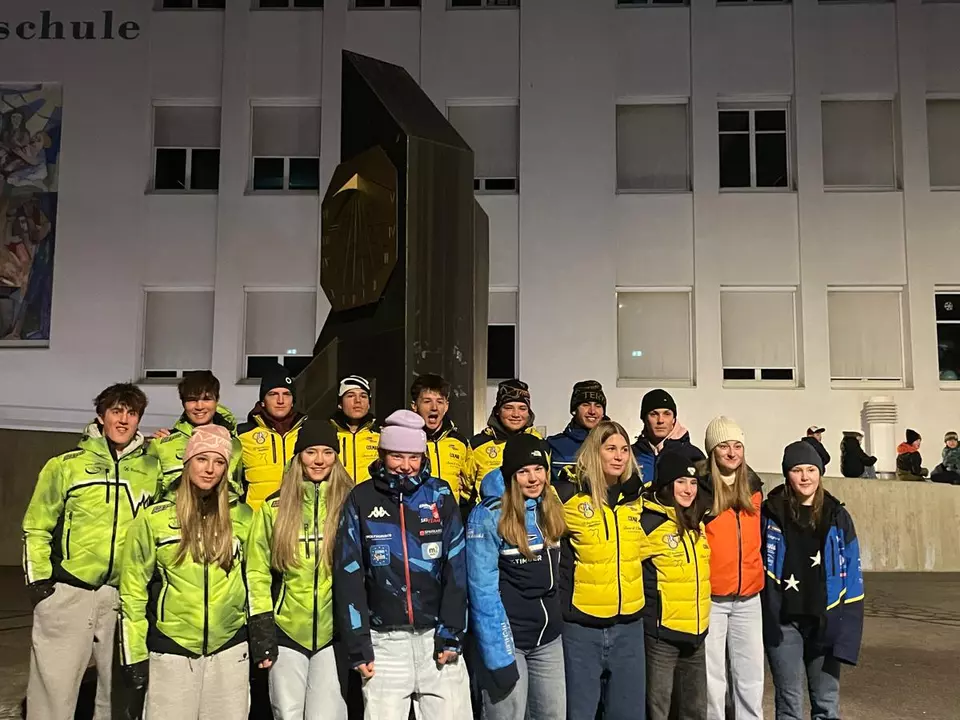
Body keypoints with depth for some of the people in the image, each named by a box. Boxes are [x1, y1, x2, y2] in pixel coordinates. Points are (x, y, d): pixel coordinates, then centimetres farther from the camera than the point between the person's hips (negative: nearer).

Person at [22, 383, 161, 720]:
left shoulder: (153, 469, 6)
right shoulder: (66, 464, 2)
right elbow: (36, 527, 4)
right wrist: (38, 580, -3)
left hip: (127, 597, 2)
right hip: (67, 593, -2)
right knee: (53, 692, 2)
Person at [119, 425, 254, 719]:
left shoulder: (242, 516, 1)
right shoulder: (155, 518, -4)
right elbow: (133, 590, -1)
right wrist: (134, 655, -2)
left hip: (230, 648, 2)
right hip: (171, 650, -2)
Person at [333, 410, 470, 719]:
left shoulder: (440, 495, 2)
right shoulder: (360, 500, -1)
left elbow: (456, 567, 0)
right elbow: (349, 574, -1)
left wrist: (451, 634, -5)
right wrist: (357, 646, -5)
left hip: (437, 634, 1)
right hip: (385, 639, 0)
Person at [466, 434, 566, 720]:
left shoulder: (550, 510, 4)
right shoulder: (488, 516, -16)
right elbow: (483, 590, -18)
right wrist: (497, 655, -20)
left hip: (549, 637, 6)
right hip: (507, 638, -6)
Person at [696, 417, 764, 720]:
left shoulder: (753, 485, 6)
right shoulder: (698, 487, -11)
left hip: (748, 596, 5)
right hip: (709, 597, -4)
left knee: (751, 675, 10)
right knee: (712, 676, 4)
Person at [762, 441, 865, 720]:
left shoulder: (837, 517, 3)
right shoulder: (770, 514, -1)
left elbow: (852, 576, 3)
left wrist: (848, 628, -5)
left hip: (825, 621, 1)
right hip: (782, 621, -1)